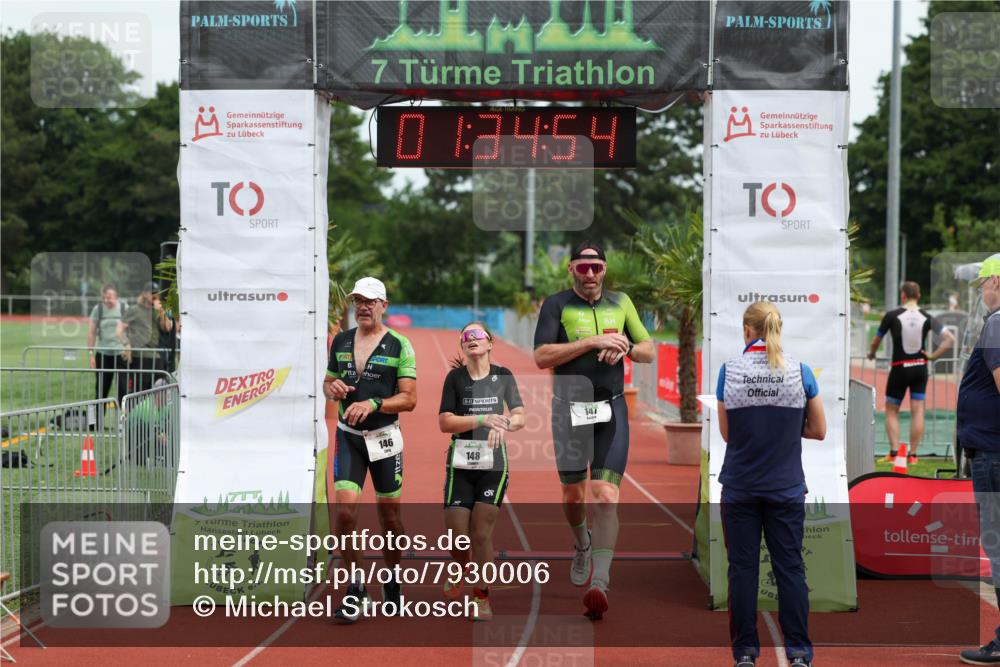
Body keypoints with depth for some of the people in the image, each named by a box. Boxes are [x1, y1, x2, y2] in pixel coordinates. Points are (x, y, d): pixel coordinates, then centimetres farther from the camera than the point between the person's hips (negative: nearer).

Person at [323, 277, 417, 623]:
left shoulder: (399, 345, -4)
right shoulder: (341, 341, 9)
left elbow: (409, 399, -9)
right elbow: (328, 383, 19)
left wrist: (372, 404, -23)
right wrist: (332, 388, -5)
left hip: (384, 437, -2)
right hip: (348, 437, 2)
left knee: (389, 515, 7)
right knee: (345, 510, -12)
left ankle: (392, 583, 27)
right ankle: (356, 586, -1)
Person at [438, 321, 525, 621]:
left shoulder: (503, 376, 4)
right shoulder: (455, 377, 1)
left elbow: (520, 417, 2)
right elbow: (444, 422, -7)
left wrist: (504, 424, -20)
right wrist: (483, 419, -19)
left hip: (493, 464, 0)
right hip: (460, 464, 0)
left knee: (481, 533, -6)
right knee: (456, 536, -2)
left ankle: (482, 595, 10)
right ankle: (461, 569, 32)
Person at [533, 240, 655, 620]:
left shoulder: (620, 303, 10)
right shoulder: (556, 305, -1)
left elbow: (649, 352, 14)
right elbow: (541, 357, -15)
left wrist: (625, 347, -8)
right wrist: (592, 341, -20)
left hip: (611, 409, 1)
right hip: (569, 409, -1)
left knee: (606, 496, -13)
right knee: (573, 495, 11)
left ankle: (600, 584, -21)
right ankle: (582, 546, 44)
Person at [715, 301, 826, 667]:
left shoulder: (728, 371, -6)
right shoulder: (800, 372, -5)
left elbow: (727, 432, 1)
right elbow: (818, 430, 2)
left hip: (740, 486, 0)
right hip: (785, 487, 1)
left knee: (743, 569, 6)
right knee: (790, 568, 5)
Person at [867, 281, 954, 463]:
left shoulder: (892, 316, -9)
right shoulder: (927, 318, -2)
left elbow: (876, 340, 2)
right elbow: (950, 339, -5)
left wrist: (871, 354, 22)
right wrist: (933, 356, 1)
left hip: (899, 369, -2)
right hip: (920, 368, 2)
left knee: (891, 411, 9)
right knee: (917, 412, 5)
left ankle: (894, 451, -3)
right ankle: (913, 455, 4)